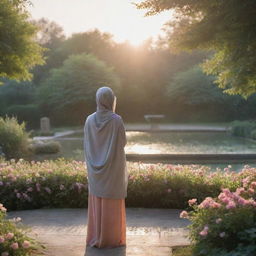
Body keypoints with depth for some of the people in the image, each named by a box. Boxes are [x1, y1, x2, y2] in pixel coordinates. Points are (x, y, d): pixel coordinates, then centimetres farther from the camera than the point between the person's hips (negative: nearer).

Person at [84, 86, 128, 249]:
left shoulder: (90, 120, -1)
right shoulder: (117, 120, -14)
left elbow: (88, 143, 5)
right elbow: (123, 142, -5)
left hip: (96, 167, 4)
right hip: (114, 167, -4)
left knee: (97, 203, 12)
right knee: (113, 205, 4)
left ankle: (96, 238, 17)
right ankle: (111, 239, 10)